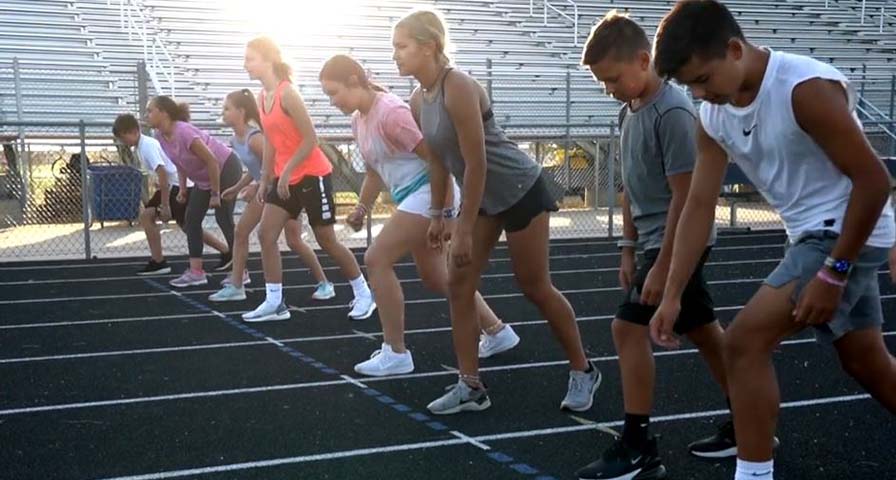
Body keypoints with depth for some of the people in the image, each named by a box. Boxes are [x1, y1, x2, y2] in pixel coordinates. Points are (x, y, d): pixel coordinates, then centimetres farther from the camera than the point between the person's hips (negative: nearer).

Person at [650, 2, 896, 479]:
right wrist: (672, 295, -7)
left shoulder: (806, 88, -25)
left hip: (847, 234, -8)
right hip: (812, 236, 8)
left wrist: (833, 273, -21)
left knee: (744, 341, -15)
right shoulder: (713, 117, -2)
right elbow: (698, 207, -2)